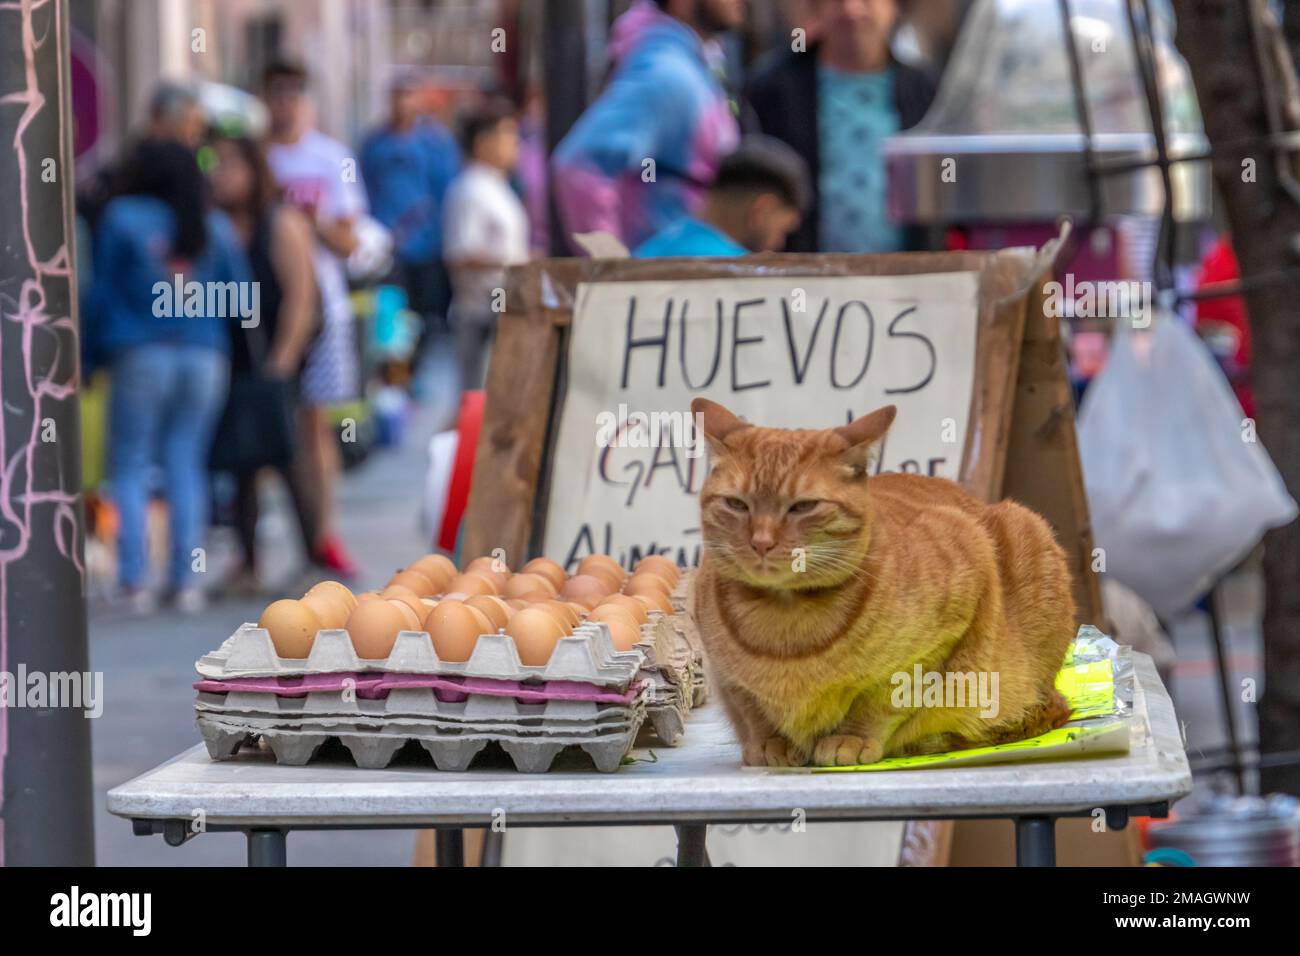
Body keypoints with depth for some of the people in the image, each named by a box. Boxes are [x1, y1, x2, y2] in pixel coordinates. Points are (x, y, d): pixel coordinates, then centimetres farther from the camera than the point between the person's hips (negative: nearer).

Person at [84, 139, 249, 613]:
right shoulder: (216, 227, 8)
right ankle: (186, 578, 1)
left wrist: (89, 356, 5)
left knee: (130, 466, 3)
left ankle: (135, 578, -5)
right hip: (205, 356, 3)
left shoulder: (122, 219, -2)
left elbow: (103, 294, -1)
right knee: (186, 463, 7)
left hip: (141, 355, -3)